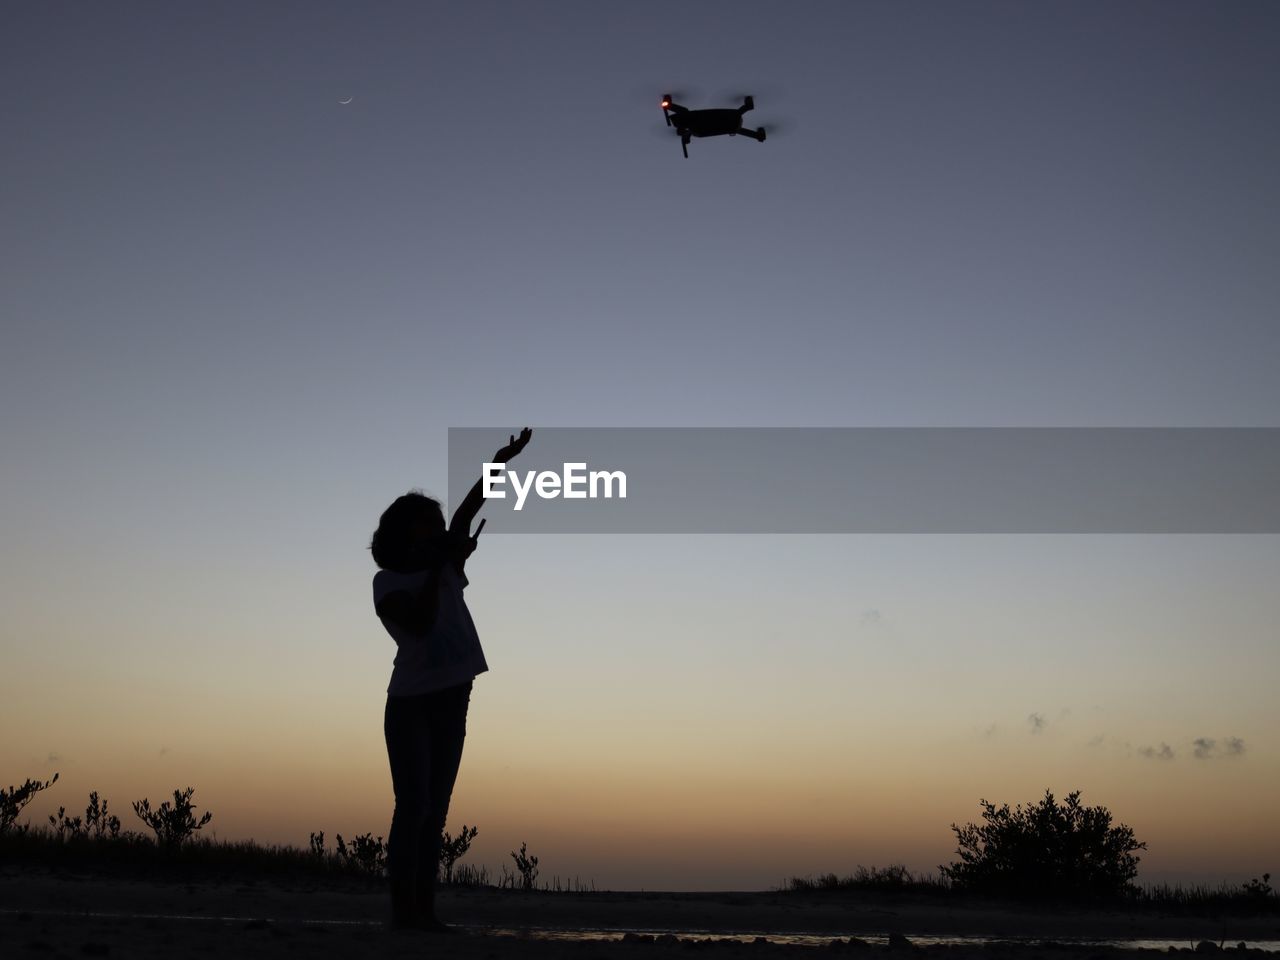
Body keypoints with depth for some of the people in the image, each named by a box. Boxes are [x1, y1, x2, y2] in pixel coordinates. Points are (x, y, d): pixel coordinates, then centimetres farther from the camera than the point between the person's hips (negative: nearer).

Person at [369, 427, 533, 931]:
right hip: (411, 703, -5)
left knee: (435, 810, 5)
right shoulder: (388, 581, -3)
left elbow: (467, 512, 0)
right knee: (413, 807, -9)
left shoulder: (444, 567, 11)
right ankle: (403, 909, -7)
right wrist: (442, 567, -18)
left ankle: (425, 908, 8)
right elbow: (420, 622, -19)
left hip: (452, 702, 6)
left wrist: (499, 464, -9)